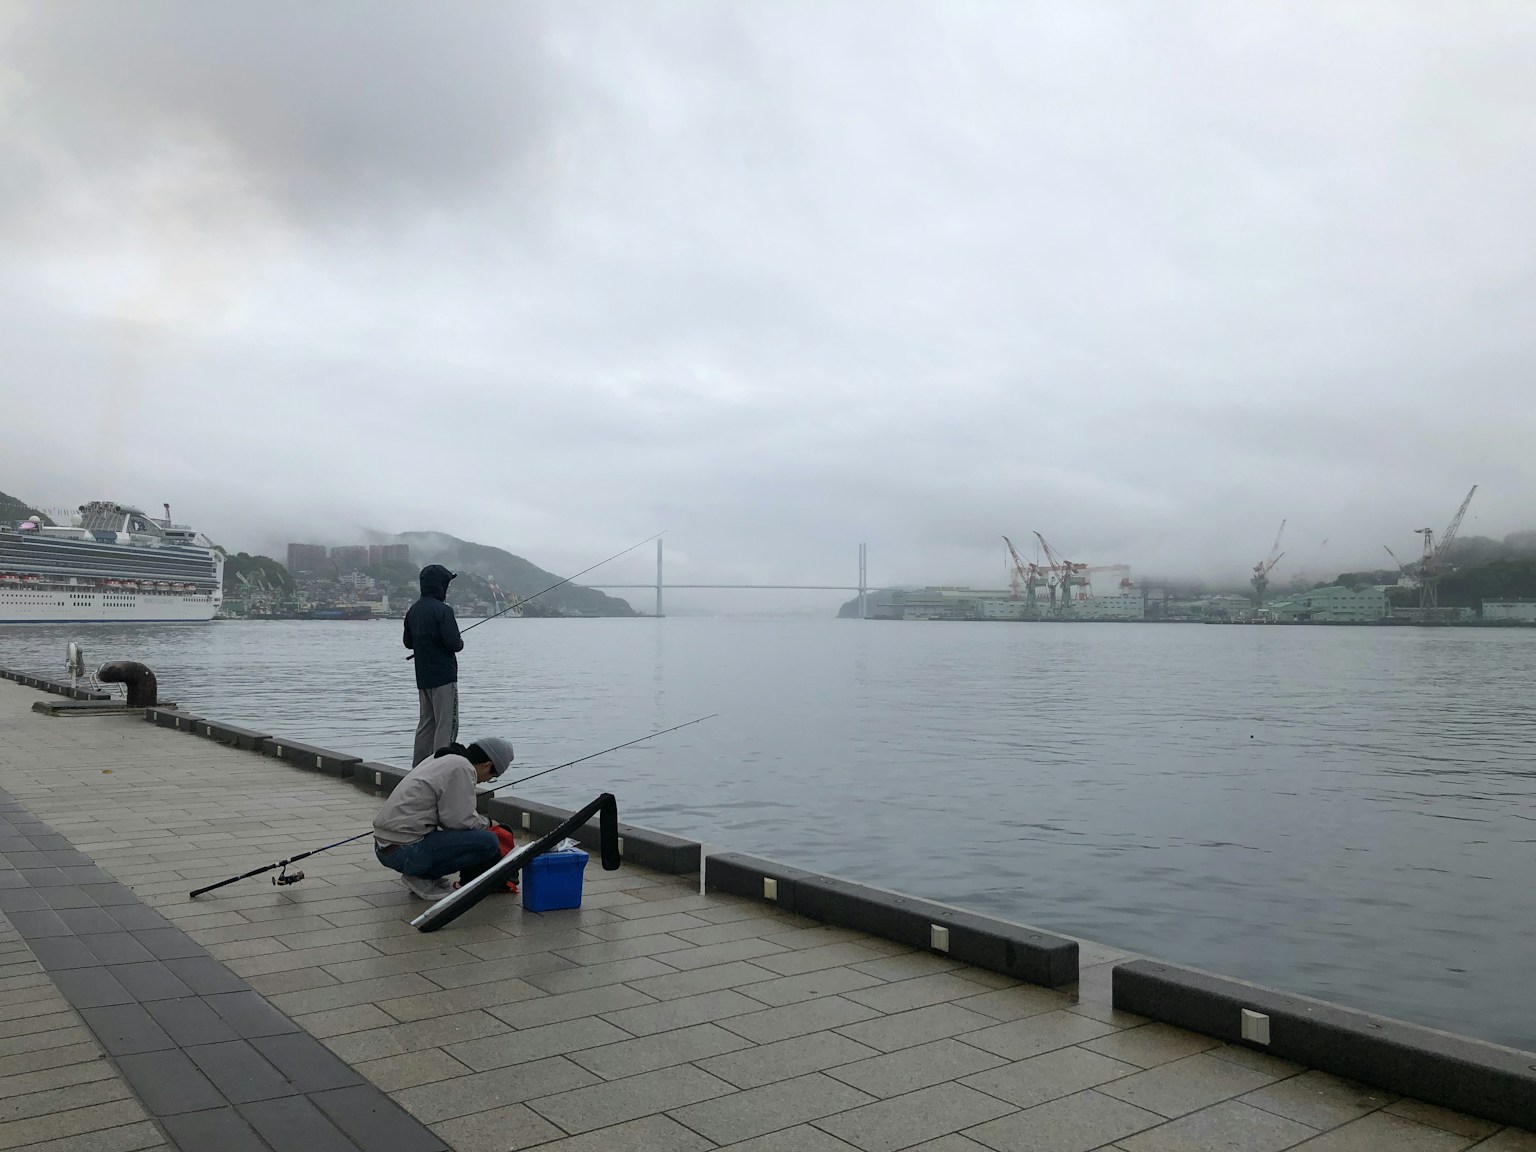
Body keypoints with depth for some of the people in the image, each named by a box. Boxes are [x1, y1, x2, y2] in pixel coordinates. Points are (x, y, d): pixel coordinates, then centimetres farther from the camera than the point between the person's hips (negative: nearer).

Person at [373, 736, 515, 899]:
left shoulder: (439, 760, 17)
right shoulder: (463, 768, -12)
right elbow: (459, 820, -14)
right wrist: (487, 823, 4)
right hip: (403, 852, -10)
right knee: (488, 842, -12)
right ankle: (422, 878, -5)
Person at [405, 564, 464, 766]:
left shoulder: (413, 610, 9)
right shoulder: (443, 610, -16)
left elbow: (408, 642, 16)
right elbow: (454, 643, -19)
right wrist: (460, 643, 1)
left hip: (422, 677, 8)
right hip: (443, 676, -8)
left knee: (426, 723, 17)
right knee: (447, 726, -4)